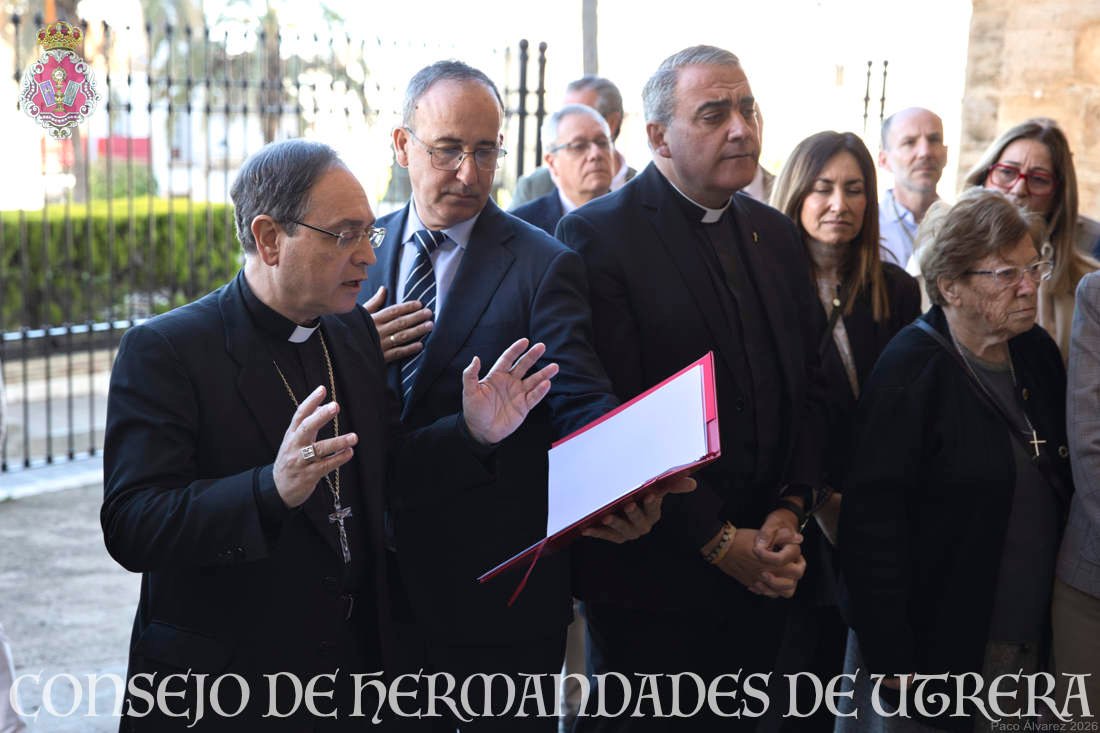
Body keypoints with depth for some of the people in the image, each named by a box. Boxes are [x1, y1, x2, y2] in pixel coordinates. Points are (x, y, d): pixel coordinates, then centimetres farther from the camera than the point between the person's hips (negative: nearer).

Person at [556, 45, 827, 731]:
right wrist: (719, 540, -16)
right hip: (652, 570, -5)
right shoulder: (598, 235, -12)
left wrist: (790, 508, -3)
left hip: (763, 565, 6)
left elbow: (809, 384, 12)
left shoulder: (777, 235, 10)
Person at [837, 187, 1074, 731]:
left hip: (1031, 644, 6)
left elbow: (1056, 494, 11)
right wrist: (893, 661, -19)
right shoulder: (912, 370, -15)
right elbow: (873, 523, -18)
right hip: (936, 650, -6)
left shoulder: (1038, 354, 4)